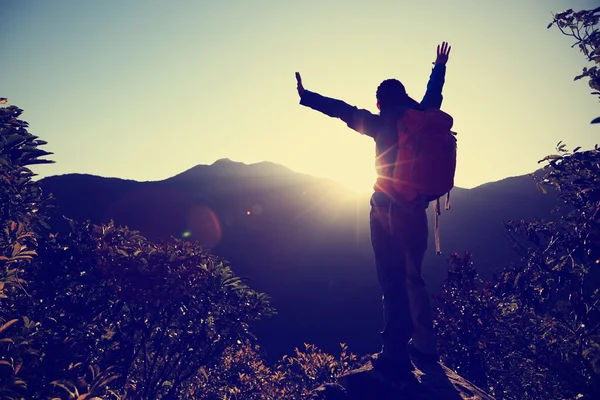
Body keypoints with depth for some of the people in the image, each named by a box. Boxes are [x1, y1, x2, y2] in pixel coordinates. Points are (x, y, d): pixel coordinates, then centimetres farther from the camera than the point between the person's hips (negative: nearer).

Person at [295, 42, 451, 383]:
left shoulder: (382, 124, -4)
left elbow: (343, 110, -7)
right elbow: (434, 95, 28)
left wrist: (306, 96, 0)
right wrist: (440, 67, 45)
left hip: (388, 207, -5)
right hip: (417, 208, 5)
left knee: (392, 279, -4)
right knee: (413, 276, 17)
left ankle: (396, 354, -3)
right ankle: (425, 343, 25)